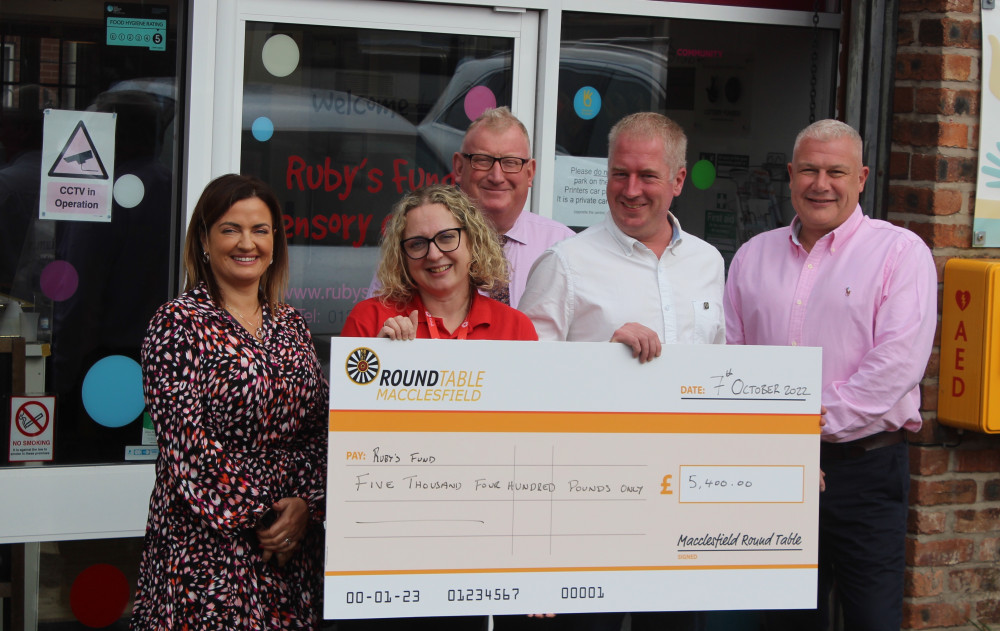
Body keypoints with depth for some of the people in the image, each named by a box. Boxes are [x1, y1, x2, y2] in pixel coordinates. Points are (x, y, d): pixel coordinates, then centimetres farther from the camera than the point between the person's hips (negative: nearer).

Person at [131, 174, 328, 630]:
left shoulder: (292, 326, 12)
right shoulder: (180, 323, -5)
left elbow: (319, 430, 9)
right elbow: (185, 442, -12)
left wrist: (304, 505, -8)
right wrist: (255, 520, -14)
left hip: (295, 537, 5)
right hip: (207, 544, -5)